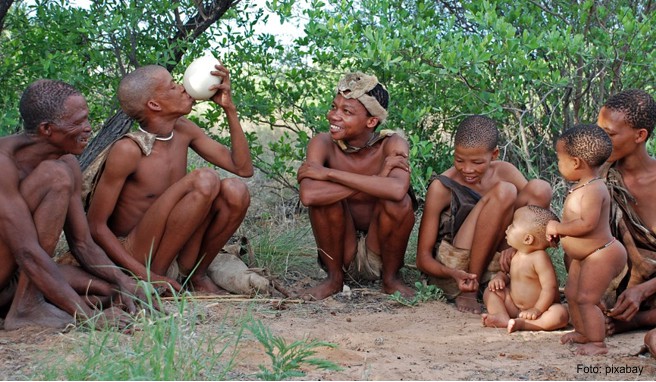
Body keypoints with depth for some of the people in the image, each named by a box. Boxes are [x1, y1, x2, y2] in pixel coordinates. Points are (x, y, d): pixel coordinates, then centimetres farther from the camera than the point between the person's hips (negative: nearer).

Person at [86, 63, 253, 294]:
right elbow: (96, 226, -15)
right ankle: (152, 281, -17)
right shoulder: (127, 150, -17)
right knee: (205, 181, -24)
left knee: (234, 190, -15)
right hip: (134, 258, -7)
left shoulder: (183, 131, 4)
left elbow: (243, 168, 7)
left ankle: (197, 276, 0)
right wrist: (146, 275, -24)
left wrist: (229, 108, -2)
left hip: (177, 261, 7)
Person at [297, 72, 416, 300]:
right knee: (323, 196, -24)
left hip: (380, 255, -1)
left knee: (399, 201, -28)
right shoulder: (324, 143, -13)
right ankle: (334, 279, -4)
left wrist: (329, 173, -32)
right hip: (341, 254, 1)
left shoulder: (392, 145, -15)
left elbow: (397, 189, -38)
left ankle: (391, 278, -2)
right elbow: (308, 195, -33)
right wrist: (376, 180, -31)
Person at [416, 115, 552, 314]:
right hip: (455, 266, -5)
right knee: (504, 191, -25)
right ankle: (468, 292, -19)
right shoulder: (441, 187, -12)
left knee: (540, 189, -12)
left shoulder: (504, 172, 1)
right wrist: (453, 274, -32)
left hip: (494, 259, 5)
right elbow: (423, 258, -10)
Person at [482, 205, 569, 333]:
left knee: (561, 315, -35)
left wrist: (537, 310, -27)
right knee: (490, 292, -2)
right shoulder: (515, 255, 1)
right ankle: (504, 318, -26)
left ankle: (521, 323, -40)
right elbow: (506, 272, 18)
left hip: (541, 308, -7)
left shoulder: (539, 257, -22)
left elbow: (550, 287, -25)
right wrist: (499, 278, -6)